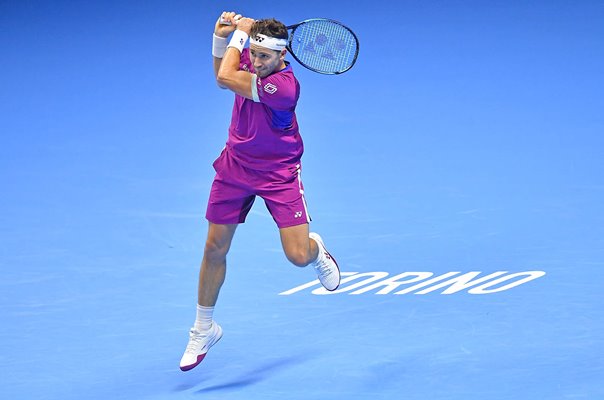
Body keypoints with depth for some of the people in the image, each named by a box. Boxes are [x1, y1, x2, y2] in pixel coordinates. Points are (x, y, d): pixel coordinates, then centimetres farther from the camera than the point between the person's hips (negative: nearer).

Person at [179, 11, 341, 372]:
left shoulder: (283, 85, -31)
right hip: (236, 164, 5)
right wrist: (221, 37, -2)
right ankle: (204, 330, 22)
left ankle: (317, 250, 31)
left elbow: (226, 78, -31)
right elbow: (222, 75, 15)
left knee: (298, 255, -10)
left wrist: (239, 32, -20)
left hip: (278, 173, -5)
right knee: (215, 248, 6)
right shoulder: (249, 56, -9)